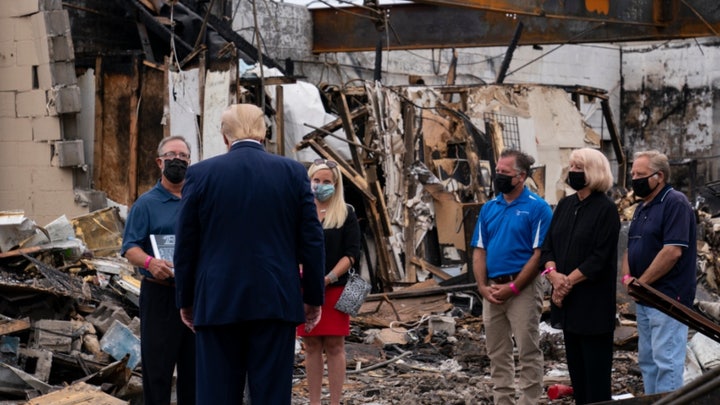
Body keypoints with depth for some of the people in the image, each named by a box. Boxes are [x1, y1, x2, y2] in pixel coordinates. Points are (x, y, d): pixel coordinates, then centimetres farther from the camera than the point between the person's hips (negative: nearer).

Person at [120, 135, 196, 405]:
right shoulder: (146, 203, 0)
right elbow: (130, 248, -7)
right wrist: (149, 262, -27)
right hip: (160, 294, -4)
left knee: (194, 364, 9)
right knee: (157, 365, -4)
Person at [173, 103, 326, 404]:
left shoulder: (200, 174, 0)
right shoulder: (294, 172, 2)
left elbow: (185, 244, 3)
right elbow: (312, 240, 2)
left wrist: (186, 300, 13)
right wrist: (314, 297, 10)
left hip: (217, 302, 0)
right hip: (276, 301, 1)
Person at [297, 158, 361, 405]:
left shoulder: (346, 214, 4)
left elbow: (352, 253, -3)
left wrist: (328, 278, -15)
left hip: (335, 289, -2)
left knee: (334, 346, -1)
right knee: (311, 346, 5)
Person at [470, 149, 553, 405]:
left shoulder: (537, 208, -7)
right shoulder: (489, 208, 10)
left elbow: (539, 254, -12)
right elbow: (479, 251, 11)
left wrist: (513, 288, -15)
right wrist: (483, 287, -3)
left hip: (522, 288, -6)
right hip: (492, 291, 6)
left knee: (528, 353, -2)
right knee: (497, 354, 12)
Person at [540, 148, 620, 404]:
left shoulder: (606, 209, -10)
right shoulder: (565, 205, 11)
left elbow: (600, 258, -16)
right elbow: (548, 246, 9)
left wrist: (568, 281, -17)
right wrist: (553, 274, -10)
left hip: (594, 303, -7)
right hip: (567, 300, 7)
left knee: (595, 365, -2)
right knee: (575, 363, 13)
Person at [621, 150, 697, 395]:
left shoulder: (675, 203, -13)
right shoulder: (643, 207, 15)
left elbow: (672, 252, -22)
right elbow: (631, 247, 21)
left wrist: (640, 283, -16)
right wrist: (627, 277, 1)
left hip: (667, 297, -10)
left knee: (666, 361, -8)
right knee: (647, 359, 14)